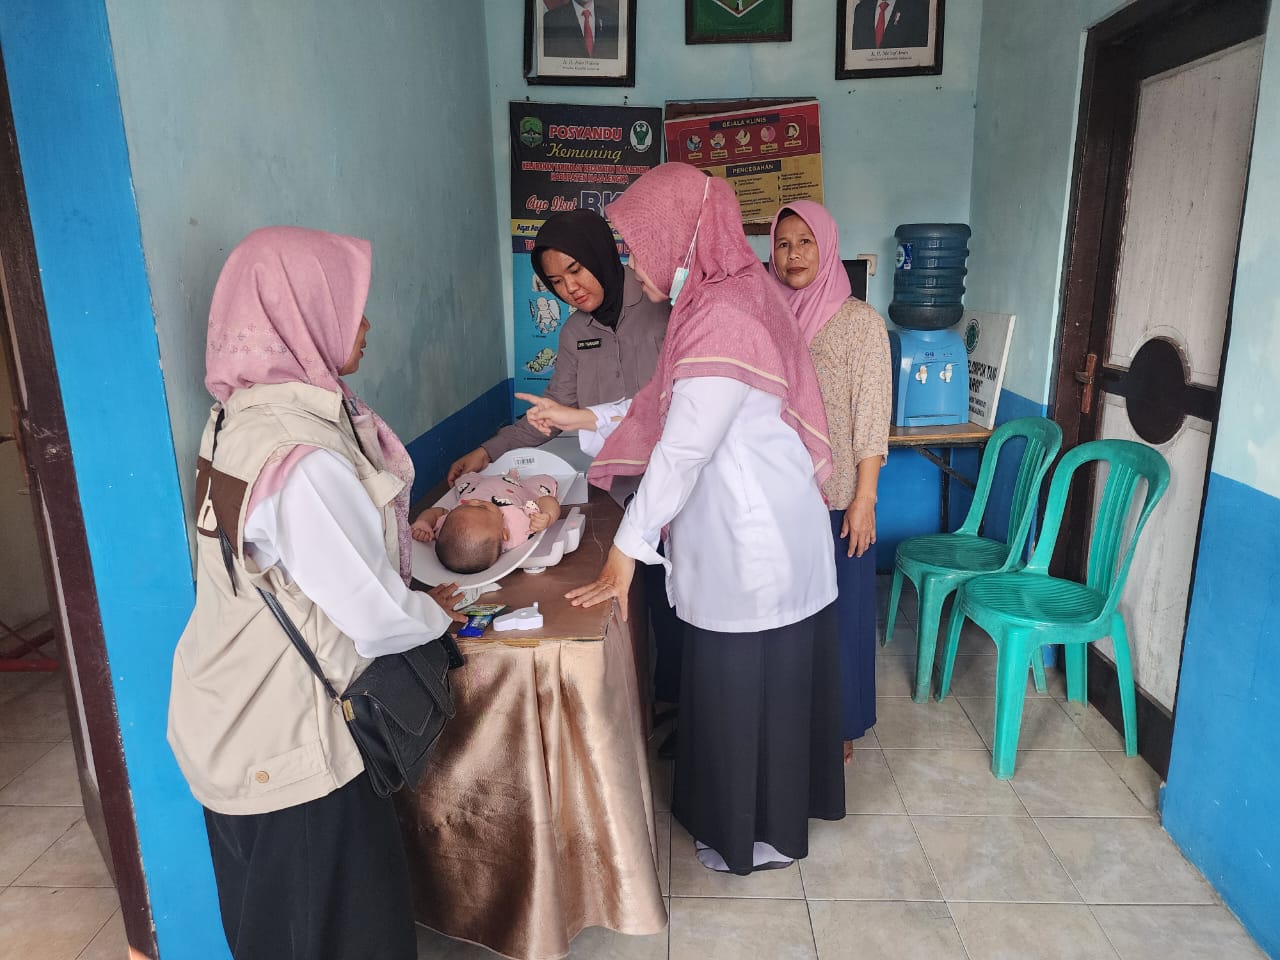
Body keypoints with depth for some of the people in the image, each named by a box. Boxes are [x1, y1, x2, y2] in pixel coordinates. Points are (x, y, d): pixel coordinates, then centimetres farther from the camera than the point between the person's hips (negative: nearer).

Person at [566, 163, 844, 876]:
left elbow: (682, 450, -24)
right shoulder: (729, 296, 8)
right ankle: (766, 809, 43)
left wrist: (626, 551, -19)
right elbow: (669, 405, 14)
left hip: (753, 542, -9)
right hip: (751, 530, 9)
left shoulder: (723, 319, -23)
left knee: (748, 685, 8)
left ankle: (761, 837, 31)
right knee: (770, 676, 22)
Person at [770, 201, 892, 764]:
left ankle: (841, 725, 26)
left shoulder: (859, 321, -7)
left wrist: (864, 499, -14)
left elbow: (872, 418, -10)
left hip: (838, 497, -4)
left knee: (840, 611, 7)